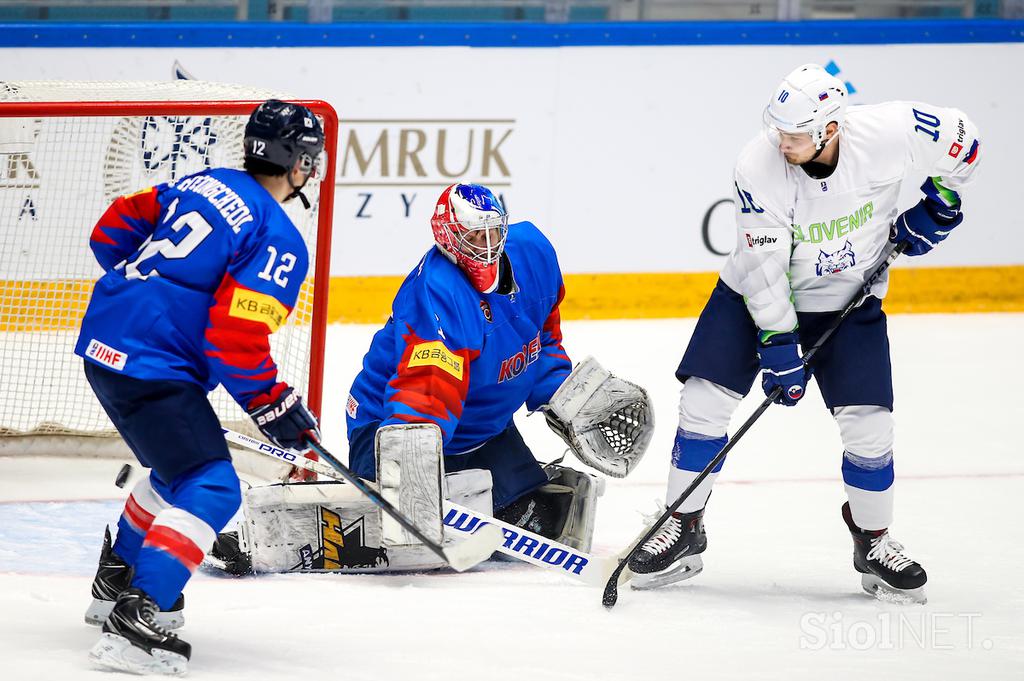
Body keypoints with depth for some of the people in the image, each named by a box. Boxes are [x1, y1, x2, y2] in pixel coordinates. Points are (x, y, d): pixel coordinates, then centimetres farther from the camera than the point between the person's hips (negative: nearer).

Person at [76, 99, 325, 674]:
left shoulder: (203, 183, 12)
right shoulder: (281, 242, -11)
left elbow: (113, 231, 18)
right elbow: (237, 338, -19)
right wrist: (274, 406, -6)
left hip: (103, 340, 9)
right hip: (152, 366, -9)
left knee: (180, 468, 29)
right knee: (211, 491, -11)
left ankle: (116, 581, 41)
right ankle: (136, 619, -23)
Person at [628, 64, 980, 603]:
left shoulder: (891, 134, -27)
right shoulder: (758, 167, -28)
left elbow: (961, 139, -7)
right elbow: (764, 265, -23)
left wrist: (938, 204, -5)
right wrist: (777, 344, -23)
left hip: (848, 300, 0)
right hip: (757, 294, 0)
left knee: (869, 425, -8)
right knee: (705, 399, -10)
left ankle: (873, 542, 15)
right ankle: (683, 530, 6)